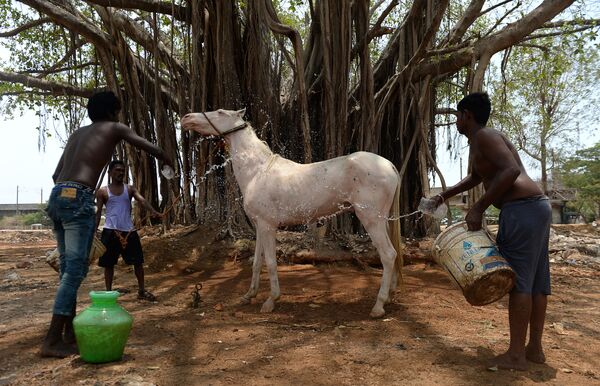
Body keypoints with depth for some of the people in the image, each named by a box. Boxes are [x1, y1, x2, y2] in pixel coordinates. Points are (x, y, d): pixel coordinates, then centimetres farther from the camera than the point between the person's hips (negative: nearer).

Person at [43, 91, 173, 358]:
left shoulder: (77, 133, 27)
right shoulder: (114, 128, 9)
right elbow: (150, 148, 13)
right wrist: (168, 161, 32)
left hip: (56, 196, 8)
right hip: (78, 198, -8)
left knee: (68, 268, 12)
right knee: (75, 269, -8)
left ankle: (70, 333, 17)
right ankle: (52, 340, -10)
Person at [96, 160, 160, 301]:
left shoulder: (130, 189, 8)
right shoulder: (102, 192, 4)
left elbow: (142, 200, -9)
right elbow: (97, 213, 4)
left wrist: (153, 211, -29)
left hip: (129, 231, 2)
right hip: (110, 231, -2)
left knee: (138, 261, 3)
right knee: (108, 264, 5)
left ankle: (141, 291, 15)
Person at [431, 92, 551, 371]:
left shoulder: (483, 136, -7)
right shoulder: (479, 141, 23)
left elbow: (511, 171, -21)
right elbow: (475, 177, 39)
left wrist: (479, 207, -19)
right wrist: (445, 195, 35)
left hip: (521, 209, -10)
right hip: (538, 207, 10)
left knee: (518, 279, -7)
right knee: (536, 278, 10)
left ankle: (516, 355, -2)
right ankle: (535, 348, 18)